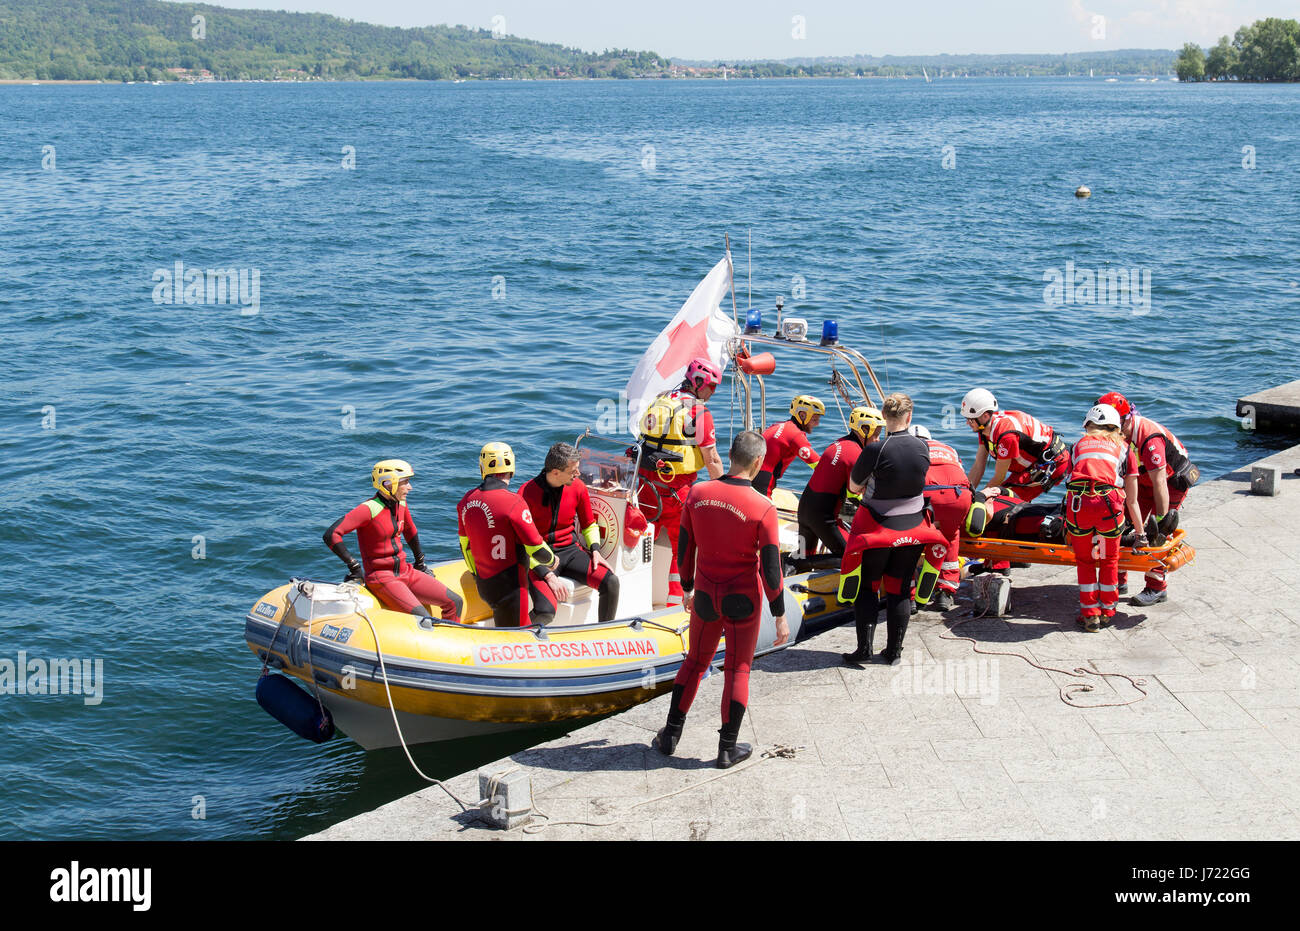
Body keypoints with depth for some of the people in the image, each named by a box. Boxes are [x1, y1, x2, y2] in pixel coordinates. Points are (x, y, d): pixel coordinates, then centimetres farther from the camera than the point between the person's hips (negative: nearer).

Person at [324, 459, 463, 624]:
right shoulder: (369, 509, -17)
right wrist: (354, 567, -17)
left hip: (405, 572, 8)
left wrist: (420, 564, 30)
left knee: (455, 603, 3)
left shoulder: (400, 503, 6)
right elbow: (331, 535, -22)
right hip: (382, 578, -8)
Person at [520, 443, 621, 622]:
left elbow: (589, 525, 16)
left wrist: (595, 551, -4)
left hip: (571, 549, 5)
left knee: (611, 582, -18)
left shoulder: (578, 487, 0)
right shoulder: (527, 493, -14)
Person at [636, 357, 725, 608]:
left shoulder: (658, 402, 12)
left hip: (646, 483, 6)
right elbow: (712, 460, -7)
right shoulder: (698, 411, -9)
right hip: (675, 489, -6)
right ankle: (675, 602, 6)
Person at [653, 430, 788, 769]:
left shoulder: (697, 494, -6)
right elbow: (771, 567, -15)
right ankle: (728, 748, 19)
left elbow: (684, 548, 3)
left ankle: (670, 735, 26)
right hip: (743, 601, -3)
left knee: (695, 662, 21)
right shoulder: (763, 508, -18)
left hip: (705, 597, 3)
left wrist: (688, 589, 18)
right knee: (738, 670, 11)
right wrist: (780, 616, -5)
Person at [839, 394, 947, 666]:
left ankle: (864, 647, 6)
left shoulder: (875, 450, -21)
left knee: (866, 587, 11)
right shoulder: (922, 447, -9)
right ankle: (894, 651, 18)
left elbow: (854, 487, -10)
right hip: (913, 527, 4)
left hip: (878, 528, -4)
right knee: (899, 589, 13)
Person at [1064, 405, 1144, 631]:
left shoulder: (1079, 445, 30)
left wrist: (1068, 527, 39)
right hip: (1109, 502, 0)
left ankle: (1090, 614, 21)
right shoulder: (1124, 449, 28)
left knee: (1084, 560, 20)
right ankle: (1107, 612, 31)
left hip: (1077, 502, 0)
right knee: (1109, 560, 22)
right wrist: (1140, 534, 38)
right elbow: (1132, 501, 28)